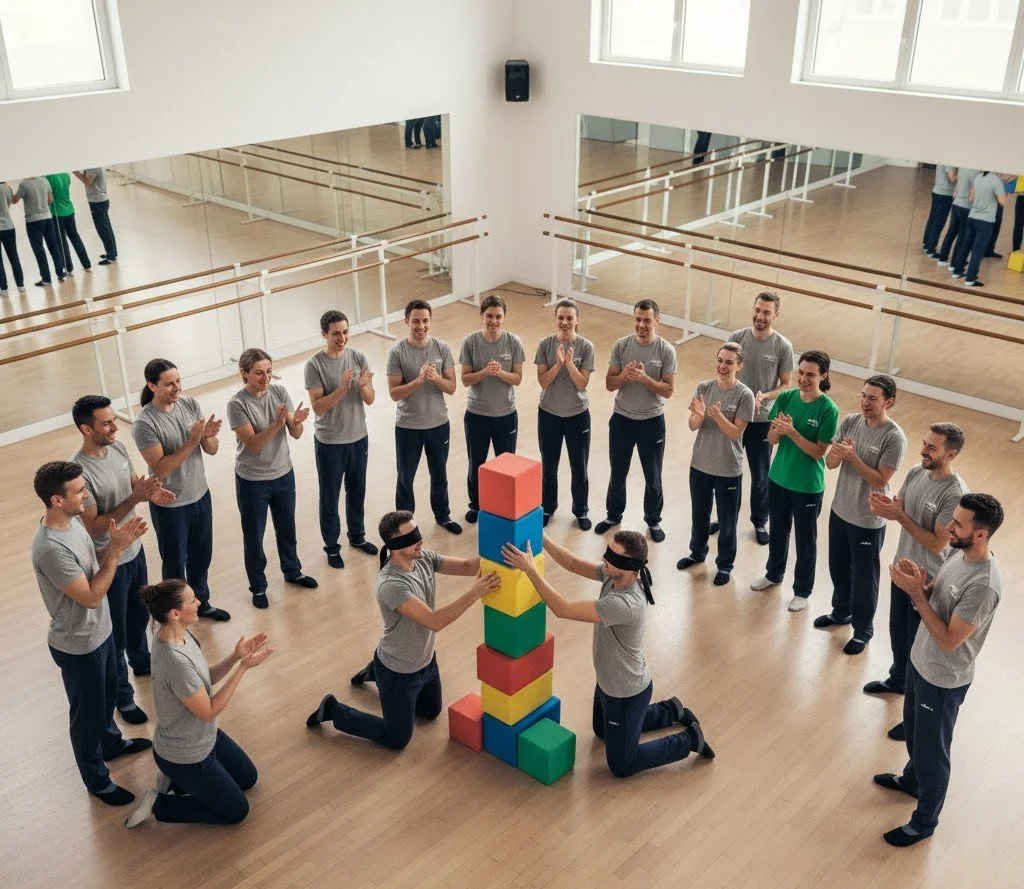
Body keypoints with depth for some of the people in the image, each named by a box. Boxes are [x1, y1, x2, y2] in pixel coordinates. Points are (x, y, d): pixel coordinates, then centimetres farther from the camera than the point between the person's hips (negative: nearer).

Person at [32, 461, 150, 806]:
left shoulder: (73, 520, -7)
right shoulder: (51, 548, -35)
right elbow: (91, 596, -29)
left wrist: (116, 543, -11)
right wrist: (117, 550, -28)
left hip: (100, 631, 9)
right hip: (78, 645, -9)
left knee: (107, 695, 31)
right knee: (88, 714, 13)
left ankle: (111, 743, 56)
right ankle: (97, 780, 35)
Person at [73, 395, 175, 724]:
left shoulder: (118, 448, -6)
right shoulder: (79, 471, -30)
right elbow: (93, 527, -27)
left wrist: (151, 493, -13)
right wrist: (134, 499, -34)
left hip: (135, 550, 8)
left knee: (140, 614, 29)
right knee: (115, 634, 11)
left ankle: (141, 661, 55)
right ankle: (122, 696, 29)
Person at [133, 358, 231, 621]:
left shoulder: (190, 404, -6)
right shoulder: (144, 423, -22)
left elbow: (212, 450, -4)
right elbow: (160, 469, -25)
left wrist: (209, 436, -27)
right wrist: (191, 442, -32)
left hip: (201, 495, 5)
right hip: (170, 506, -5)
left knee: (201, 557, 23)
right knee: (174, 565, 14)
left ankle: (201, 603, 46)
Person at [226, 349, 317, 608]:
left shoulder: (279, 392, -7)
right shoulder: (237, 404, -19)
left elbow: (295, 435, -9)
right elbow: (253, 444, -23)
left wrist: (296, 422, -32)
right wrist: (277, 423, -37)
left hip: (283, 474, 4)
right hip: (252, 482, -4)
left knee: (287, 529, 22)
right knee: (253, 537, 12)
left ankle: (292, 572, 45)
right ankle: (258, 587, 31)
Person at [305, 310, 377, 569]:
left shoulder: (358, 357, -5)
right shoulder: (314, 365, -16)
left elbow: (370, 400, -5)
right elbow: (317, 407, -20)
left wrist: (364, 386, -27)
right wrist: (342, 388, -32)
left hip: (358, 437, 4)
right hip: (329, 442, -4)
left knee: (357, 492, 20)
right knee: (330, 498, 10)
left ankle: (357, 536, 41)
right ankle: (331, 546, 27)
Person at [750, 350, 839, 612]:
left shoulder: (828, 410, -19)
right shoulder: (785, 397, -7)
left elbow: (818, 451, -19)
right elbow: (771, 439, -3)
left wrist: (791, 432, -31)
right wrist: (777, 429, -26)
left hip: (808, 486, -4)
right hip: (778, 478, 4)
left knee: (805, 540, 13)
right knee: (777, 531, 23)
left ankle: (802, 590, 31)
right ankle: (774, 574, 46)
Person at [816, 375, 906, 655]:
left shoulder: (894, 438, -22)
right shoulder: (850, 422, -5)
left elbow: (880, 481, -22)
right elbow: (830, 464, -3)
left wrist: (852, 457, -29)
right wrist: (836, 453, -25)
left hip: (868, 520, -6)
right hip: (840, 510, 6)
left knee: (864, 578, 11)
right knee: (838, 567, 24)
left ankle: (863, 630, 30)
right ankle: (841, 612, 47)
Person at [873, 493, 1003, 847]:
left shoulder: (983, 586, -35)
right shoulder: (959, 552, -8)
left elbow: (948, 640, -29)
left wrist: (915, 593, -29)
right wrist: (920, 582, -15)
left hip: (943, 680, -8)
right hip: (919, 660, 9)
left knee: (931, 751, 12)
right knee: (913, 731, 31)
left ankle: (924, 822, 34)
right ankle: (912, 780, 57)